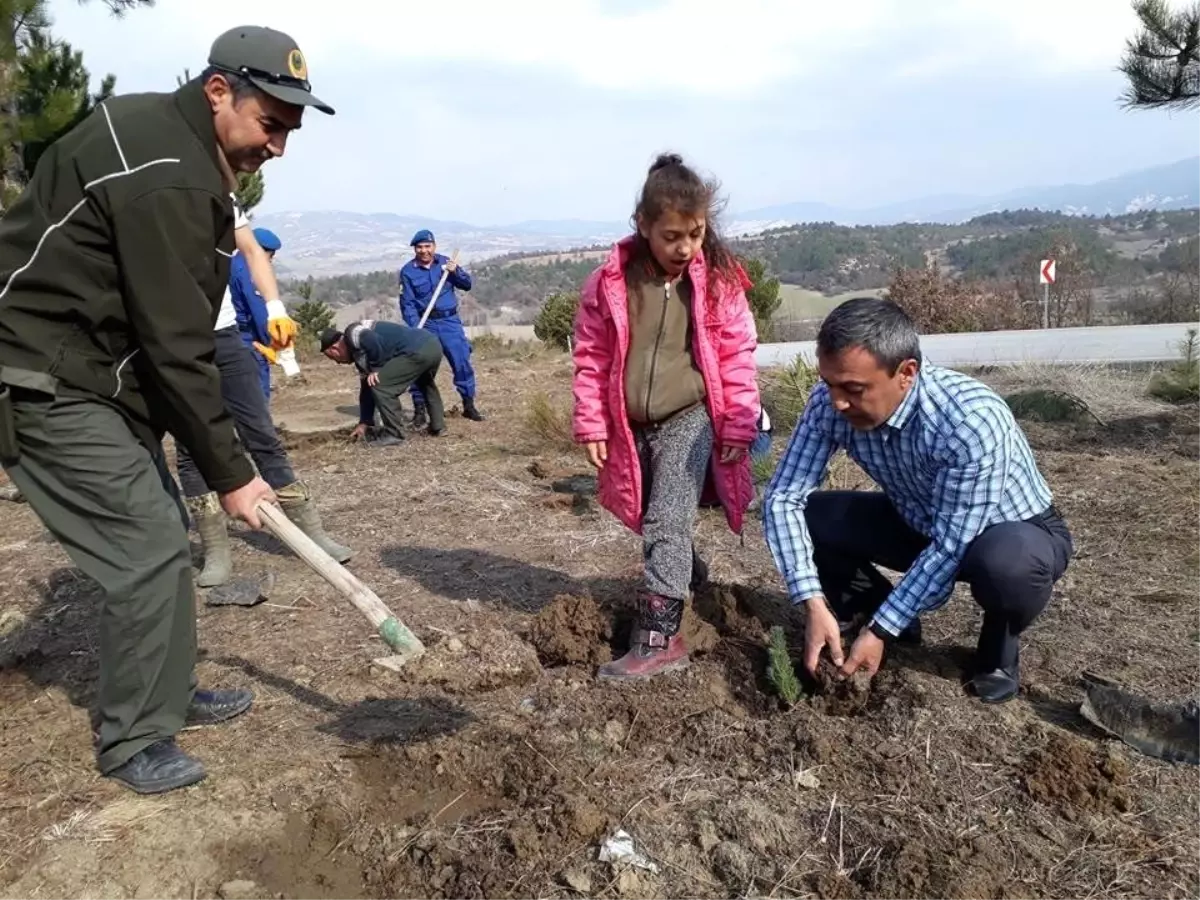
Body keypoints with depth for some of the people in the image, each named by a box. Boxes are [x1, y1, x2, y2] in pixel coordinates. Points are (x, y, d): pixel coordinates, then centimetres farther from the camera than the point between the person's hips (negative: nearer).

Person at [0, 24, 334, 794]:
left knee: (163, 534, 15)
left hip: (97, 374, 10)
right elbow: (177, 347, -24)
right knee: (149, 548, -7)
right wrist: (231, 473, -16)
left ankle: (169, 692, 31)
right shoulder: (167, 182, -24)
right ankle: (133, 740, 10)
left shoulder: (167, 136, 9)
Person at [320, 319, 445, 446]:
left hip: (418, 351, -10)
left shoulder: (352, 335, 2)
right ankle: (438, 426, 41)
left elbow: (373, 342, -21)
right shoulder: (360, 353, 29)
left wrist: (375, 368, -5)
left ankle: (393, 434, 3)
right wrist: (364, 423, 32)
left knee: (380, 385, -3)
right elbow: (367, 388, 31)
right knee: (425, 382, 38)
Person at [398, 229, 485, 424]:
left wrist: (456, 271, -13)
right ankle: (420, 409, 9)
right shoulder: (408, 271, -3)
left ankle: (469, 405, 13)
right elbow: (407, 303, -7)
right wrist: (415, 328, -19)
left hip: (450, 321, 2)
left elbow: (467, 285, 6)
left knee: (462, 361, 0)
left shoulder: (445, 262, 5)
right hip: (424, 324, -2)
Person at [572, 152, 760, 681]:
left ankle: (658, 638, -12)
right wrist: (592, 425, -1)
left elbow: (737, 356, -3)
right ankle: (689, 582, 44)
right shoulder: (610, 283, -6)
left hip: (690, 420, -3)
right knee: (655, 523, 17)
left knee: (667, 525, -13)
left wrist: (739, 426, -4)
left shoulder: (718, 282, -7)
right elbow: (591, 357, 1)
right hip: (633, 426, 3)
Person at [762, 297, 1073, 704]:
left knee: (1007, 562, -40)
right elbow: (782, 497, -20)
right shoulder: (830, 403, -24)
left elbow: (951, 547, -32)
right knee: (803, 517, -16)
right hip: (919, 522, 5)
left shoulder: (972, 421, -38)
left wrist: (880, 631, -28)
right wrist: (816, 606, -27)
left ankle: (1000, 641, -3)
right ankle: (898, 618, 8)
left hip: (1017, 531, -4)